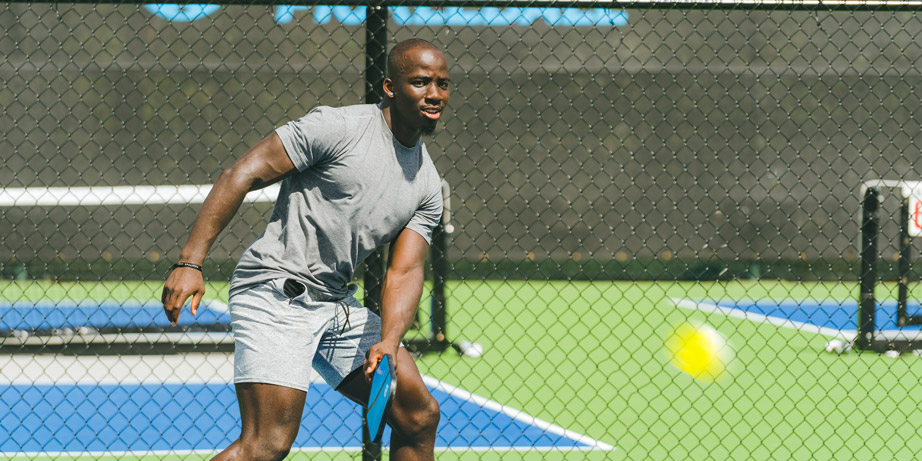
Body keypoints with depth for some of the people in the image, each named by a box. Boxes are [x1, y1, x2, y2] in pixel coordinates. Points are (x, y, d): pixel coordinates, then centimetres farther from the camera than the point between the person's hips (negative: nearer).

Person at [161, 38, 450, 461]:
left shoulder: (427, 187, 9)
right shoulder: (337, 127, -12)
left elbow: (403, 272, 3)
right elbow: (243, 175, -14)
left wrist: (388, 343, -18)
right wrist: (190, 262, -22)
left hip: (337, 306, 8)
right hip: (275, 293, -8)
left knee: (420, 416, 7)